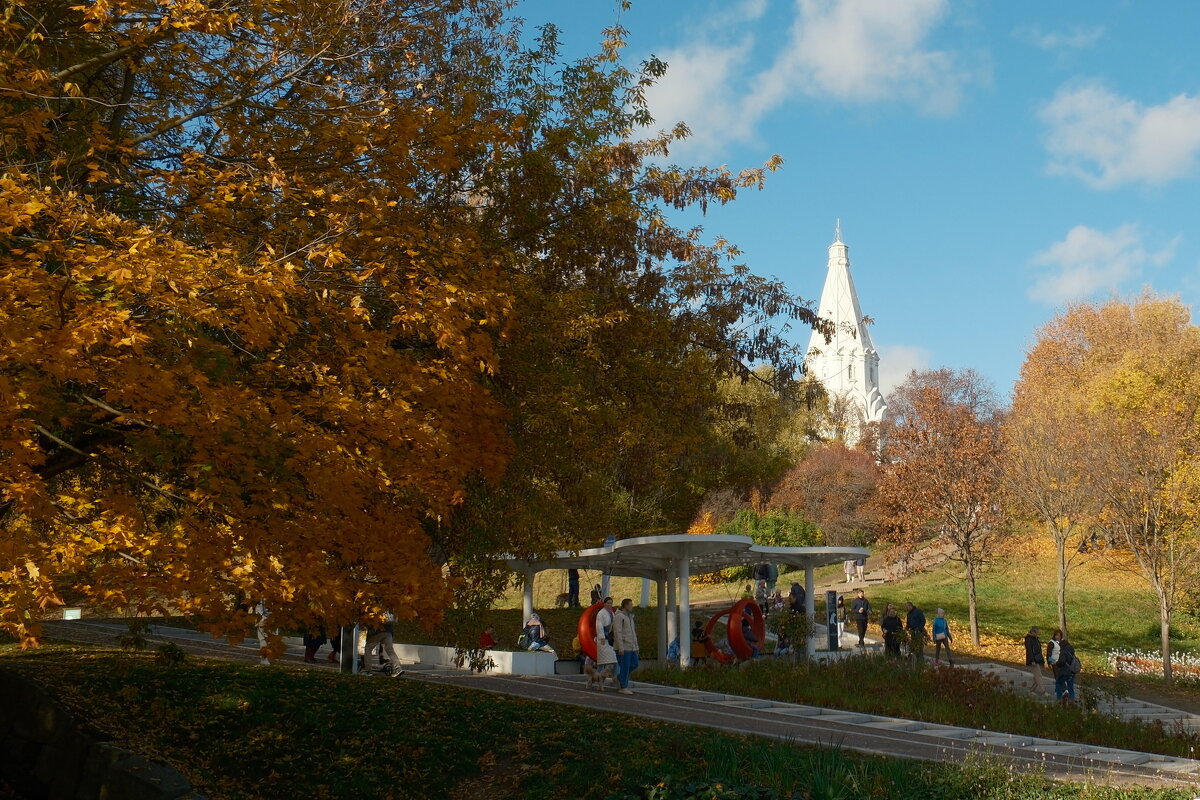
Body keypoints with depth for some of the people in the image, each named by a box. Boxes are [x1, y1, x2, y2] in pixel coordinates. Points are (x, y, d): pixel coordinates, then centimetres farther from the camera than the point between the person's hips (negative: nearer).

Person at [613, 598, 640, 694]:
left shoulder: (630, 617, 19)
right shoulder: (619, 616, -9)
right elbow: (618, 632, -16)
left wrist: (636, 646, 18)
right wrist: (620, 647, -20)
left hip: (631, 647, 9)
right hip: (623, 647, -9)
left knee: (634, 664, 8)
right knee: (625, 666, -5)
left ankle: (619, 677, 23)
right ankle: (623, 687, 2)